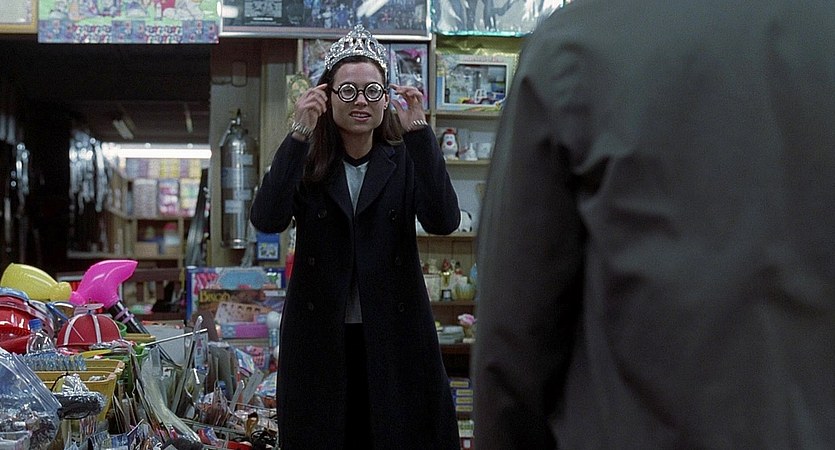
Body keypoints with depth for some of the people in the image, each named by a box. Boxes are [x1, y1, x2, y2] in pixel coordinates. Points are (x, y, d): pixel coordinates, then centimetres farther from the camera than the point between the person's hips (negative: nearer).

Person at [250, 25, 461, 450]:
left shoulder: (405, 159, 3)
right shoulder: (306, 161, 3)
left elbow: (443, 221, -15)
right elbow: (266, 219, -15)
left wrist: (418, 130, -19)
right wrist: (299, 134, -21)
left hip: (394, 337, 0)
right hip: (319, 338, 0)